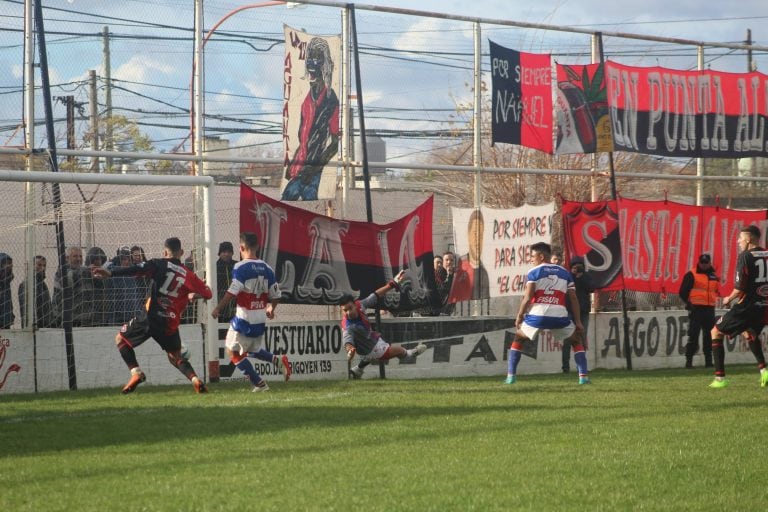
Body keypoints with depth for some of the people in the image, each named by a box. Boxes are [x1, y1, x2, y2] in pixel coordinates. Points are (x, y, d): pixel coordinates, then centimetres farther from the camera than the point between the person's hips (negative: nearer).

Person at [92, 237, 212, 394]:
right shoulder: (188, 275, 9)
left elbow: (137, 269, -15)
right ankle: (196, 380, -4)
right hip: (170, 324, 3)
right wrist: (193, 294, 36)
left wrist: (111, 273, -23)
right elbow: (207, 294, 14)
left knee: (121, 339, 17)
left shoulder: (159, 264, 1)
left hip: (150, 316, -3)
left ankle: (136, 372, 1)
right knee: (176, 357, 20)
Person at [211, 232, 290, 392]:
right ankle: (279, 361, 0)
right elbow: (275, 295, 11)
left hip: (244, 319, -7)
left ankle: (259, 383, -2)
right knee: (254, 350, 26)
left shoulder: (241, 267, -13)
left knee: (233, 351, 6)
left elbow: (232, 292, -20)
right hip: (261, 320, 7)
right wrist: (271, 308, 31)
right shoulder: (266, 268, 6)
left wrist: (218, 308, -11)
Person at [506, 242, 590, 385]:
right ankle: (583, 376, 7)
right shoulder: (565, 273, 16)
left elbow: (527, 298, -4)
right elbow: (573, 299, 12)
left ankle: (511, 376, 15)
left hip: (537, 315, -1)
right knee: (577, 341, 22)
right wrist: (578, 321, 15)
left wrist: (519, 317, 6)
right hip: (559, 316, 1)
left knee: (518, 339, 24)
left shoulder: (533, 273, 6)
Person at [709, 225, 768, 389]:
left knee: (716, 332, 8)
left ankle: (720, 378, 0)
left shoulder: (745, 256, -12)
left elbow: (739, 288, -15)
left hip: (747, 306, -7)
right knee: (749, 333, 34)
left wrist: (728, 299, 2)